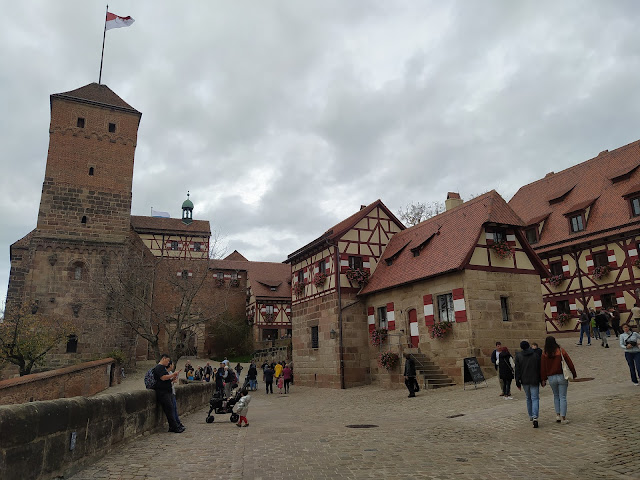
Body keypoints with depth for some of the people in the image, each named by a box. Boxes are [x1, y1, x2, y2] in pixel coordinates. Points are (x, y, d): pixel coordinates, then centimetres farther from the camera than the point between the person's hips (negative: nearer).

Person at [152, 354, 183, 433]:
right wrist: (173, 374, -13)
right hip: (162, 392, -10)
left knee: (170, 408, 8)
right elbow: (163, 378, -22)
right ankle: (175, 427, -8)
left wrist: (173, 377, 12)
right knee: (169, 408, -10)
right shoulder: (159, 367, -10)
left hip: (166, 392, 10)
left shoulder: (163, 367, 22)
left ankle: (172, 427, 11)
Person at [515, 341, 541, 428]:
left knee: (528, 398, 18)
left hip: (525, 381, 1)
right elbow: (540, 369, 3)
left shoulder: (518, 356, -2)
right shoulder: (536, 355, 0)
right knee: (535, 398, -2)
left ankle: (531, 416, 26)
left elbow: (517, 370, -3)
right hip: (534, 381, -1)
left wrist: (518, 382, 1)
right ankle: (535, 418, -16)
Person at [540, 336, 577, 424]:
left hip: (551, 378, 1)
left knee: (556, 396, 19)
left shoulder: (545, 354, -4)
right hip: (562, 377, -1)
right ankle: (563, 418, 5)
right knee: (563, 397, 5)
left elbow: (542, 367, -1)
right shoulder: (561, 351, -6)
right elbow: (569, 363, -3)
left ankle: (558, 415, 15)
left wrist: (543, 379, 7)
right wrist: (574, 374, 9)